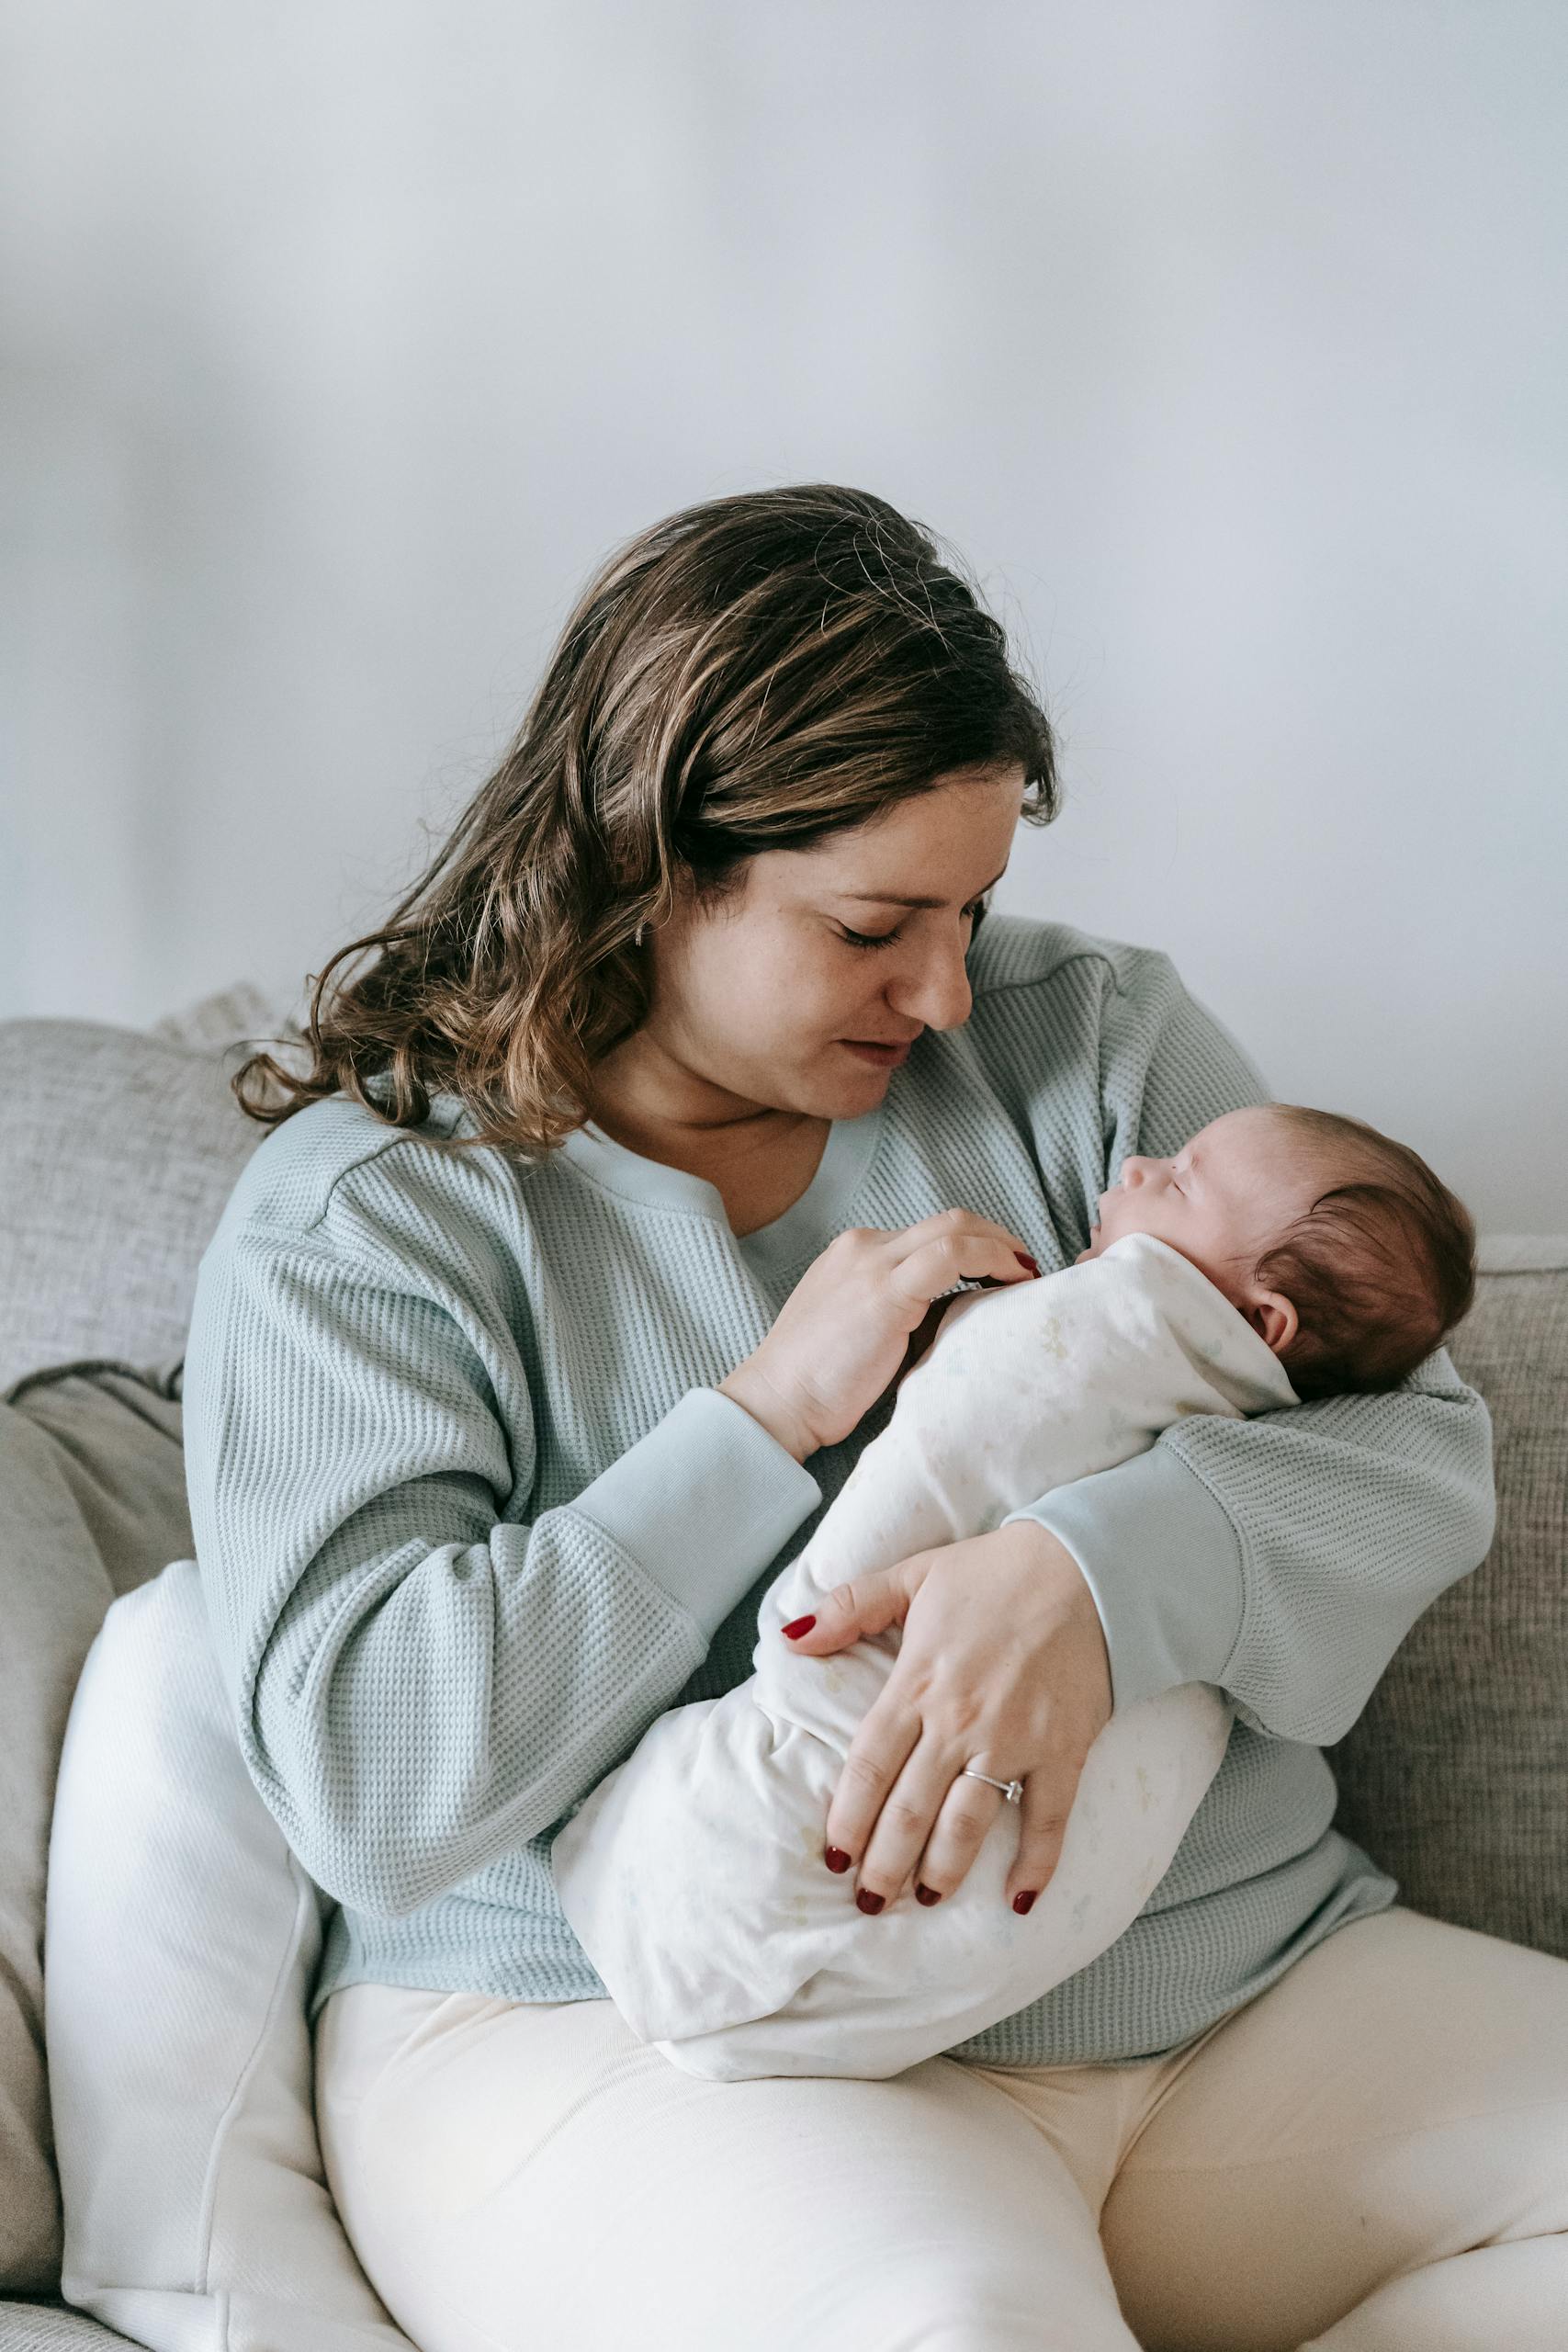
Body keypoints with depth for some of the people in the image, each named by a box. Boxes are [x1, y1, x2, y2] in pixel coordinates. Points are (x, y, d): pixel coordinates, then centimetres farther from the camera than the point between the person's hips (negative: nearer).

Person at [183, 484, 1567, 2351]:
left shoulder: (1083, 1036, 9)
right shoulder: (364, 1212, -2)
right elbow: (357, 1775, -14)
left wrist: (1102, 1572, -22)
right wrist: (767, 1412, -15)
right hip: (638, 2038, -6)